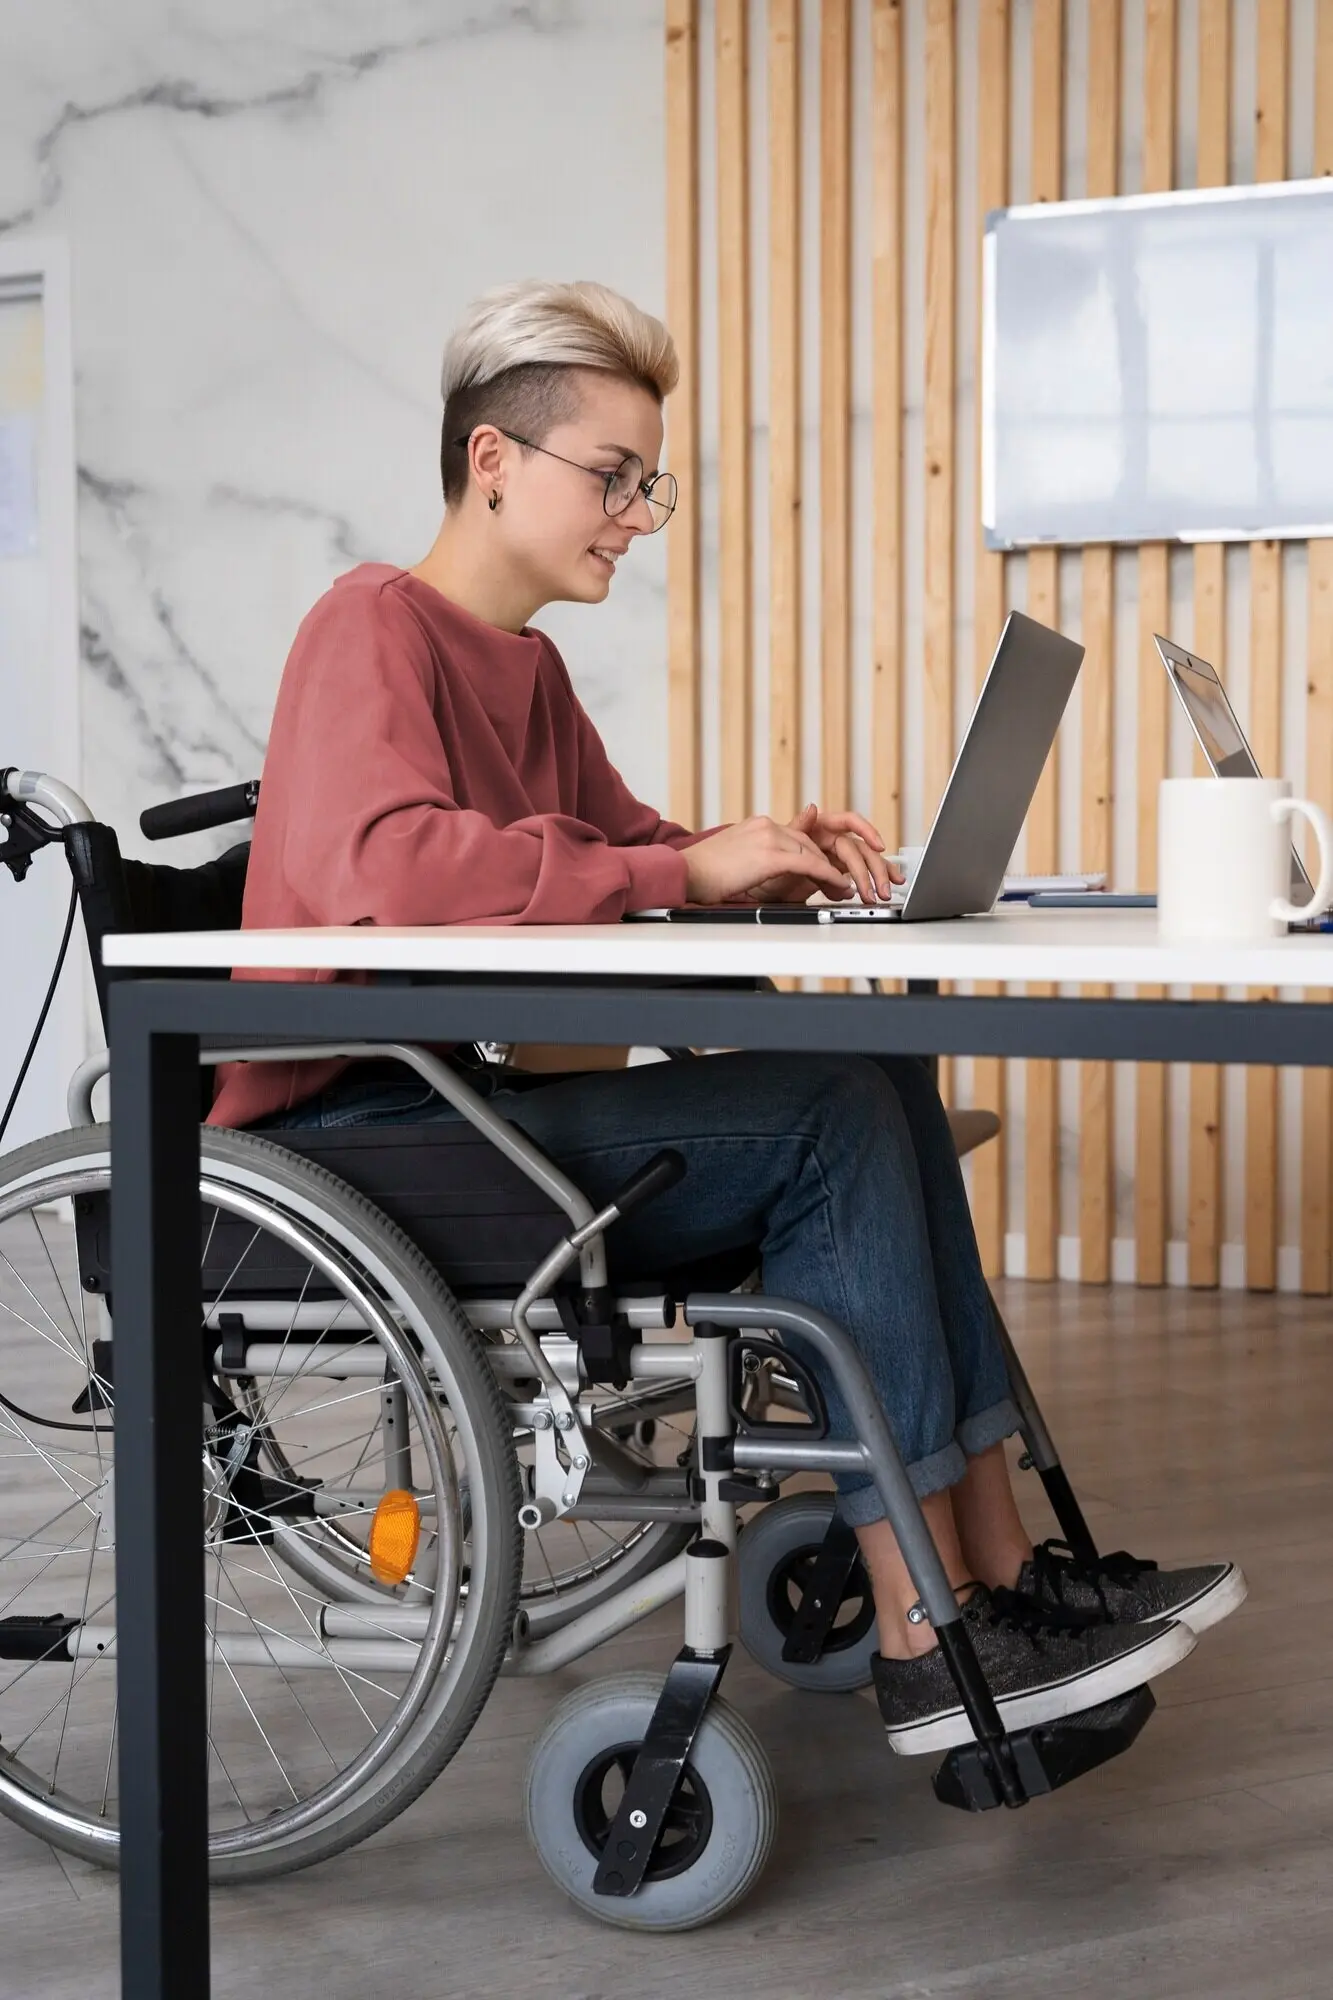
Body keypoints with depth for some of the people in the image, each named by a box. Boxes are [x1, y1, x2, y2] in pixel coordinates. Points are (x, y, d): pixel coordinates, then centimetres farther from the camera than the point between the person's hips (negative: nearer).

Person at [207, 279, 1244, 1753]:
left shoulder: (524, 665, 18)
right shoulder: (374, 626, -11)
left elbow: (619, 846, 21)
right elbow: (381, 866, -29)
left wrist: (772, 855, -2)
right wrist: (688, 870, -24)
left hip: (461, 1104, 9)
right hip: (347, 1132, -9)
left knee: (883, 1083, -4)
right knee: (831, 1116, -19)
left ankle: (999, 1565, -5)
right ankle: (926, 1642, -15)